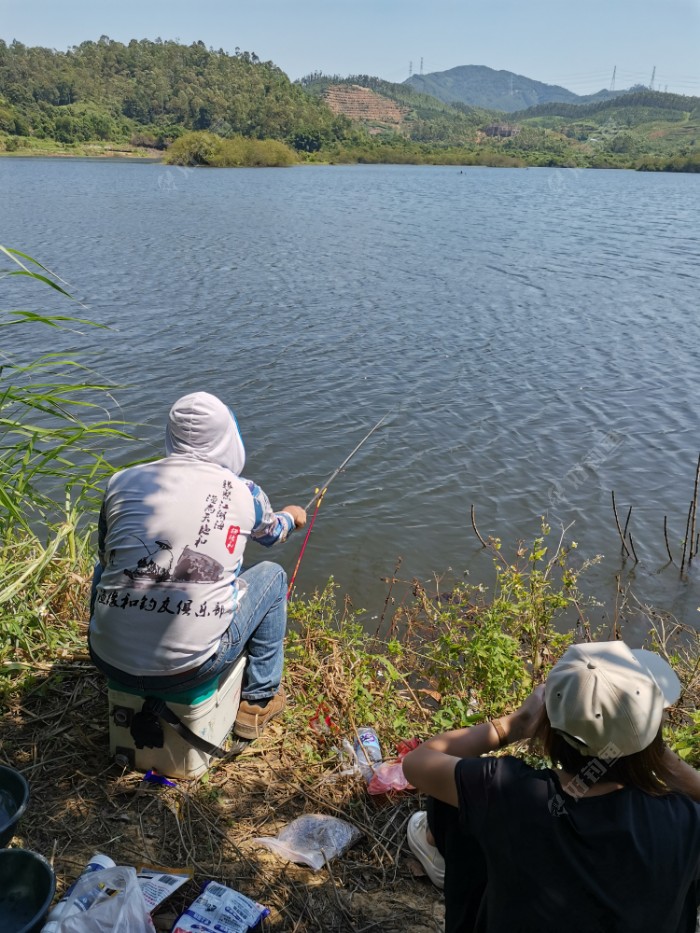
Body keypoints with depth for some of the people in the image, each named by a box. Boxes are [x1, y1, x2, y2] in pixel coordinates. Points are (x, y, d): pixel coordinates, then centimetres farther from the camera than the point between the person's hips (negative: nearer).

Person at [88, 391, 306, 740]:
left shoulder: (122, 482, 0)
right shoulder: (243, 493, -2)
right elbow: (271, 532, 22)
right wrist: (291, 517, 46)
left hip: (110, 660, 3)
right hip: (191, 668, -2)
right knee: (272, 575, 20)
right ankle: (258, 700, 29)